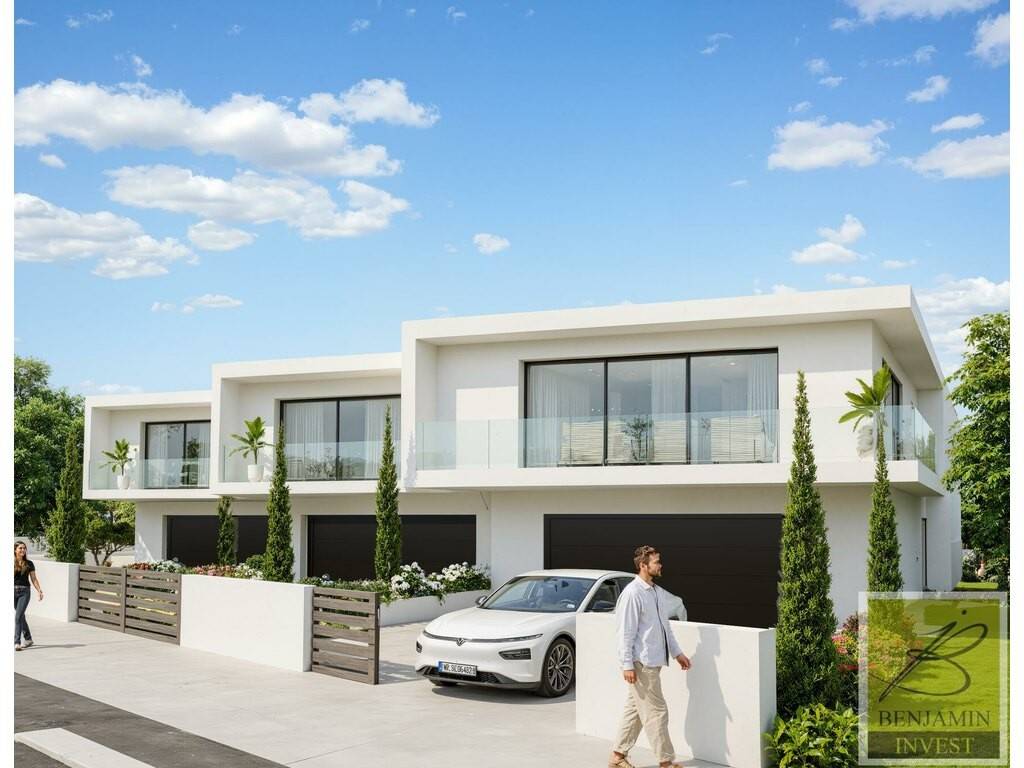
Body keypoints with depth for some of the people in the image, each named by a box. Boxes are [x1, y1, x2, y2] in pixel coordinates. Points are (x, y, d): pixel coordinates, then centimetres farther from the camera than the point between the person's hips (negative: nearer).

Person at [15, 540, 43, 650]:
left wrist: (39, 591, -6)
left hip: (24, 592, -2)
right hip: (13, 590, 2)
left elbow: (34, 579, 5)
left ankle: (17, 642, -12)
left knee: (18, 617, -12)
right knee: (21, 616, 13)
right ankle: (28, 639, 28)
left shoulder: (29, 564, 2)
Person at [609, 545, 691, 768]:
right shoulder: (632, 593, -16)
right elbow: (626, 632, -17)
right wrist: (627, 664, -19)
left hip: (653, 662, 9)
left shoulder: (659, 593, 11)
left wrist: (677, 653, 19)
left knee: (636, 709, 14)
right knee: (656, 712, -1)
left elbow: (665, 626, 21)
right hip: (641, 663, -9)